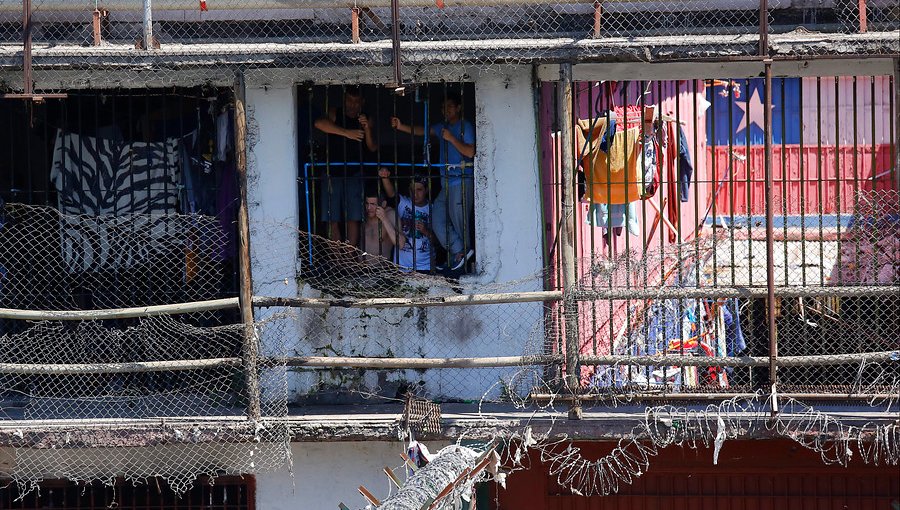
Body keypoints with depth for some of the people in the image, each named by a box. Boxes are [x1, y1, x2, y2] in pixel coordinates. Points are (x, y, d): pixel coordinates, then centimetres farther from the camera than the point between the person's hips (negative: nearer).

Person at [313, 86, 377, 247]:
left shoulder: (366, 120, 8)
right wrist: (347, 133, -27)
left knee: (353, 219, -3)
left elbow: (373, 148, 0)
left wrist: (367, 129, -18)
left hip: (354, 174, 1)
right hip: (333, 174, -1)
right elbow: (319, 123, -22)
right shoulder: (335, 114, 1)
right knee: (333, 220, -3)